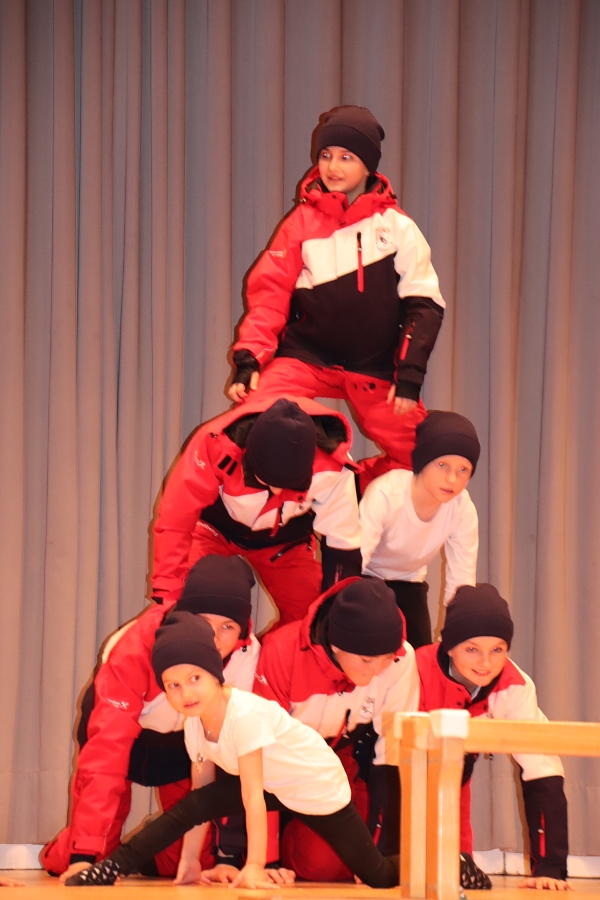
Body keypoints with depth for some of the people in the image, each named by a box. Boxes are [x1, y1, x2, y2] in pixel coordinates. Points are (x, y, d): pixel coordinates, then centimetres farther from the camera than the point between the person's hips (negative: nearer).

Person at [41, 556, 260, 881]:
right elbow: (107, 747, -42)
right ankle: (68, 853, 25)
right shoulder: (136, 647, -38)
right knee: (86, 870, -10)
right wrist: (85, 854, -48)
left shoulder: (250, 658, -30)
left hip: (186, 739, 3)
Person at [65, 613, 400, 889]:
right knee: (190, 807, -14)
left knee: (378, 876, -6)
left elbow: (253, 797, -35)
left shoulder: (245, 715, -35)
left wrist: (254, 867, -35)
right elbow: (200, 800, -4)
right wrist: (189, 860, -5)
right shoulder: (194, 725, -12)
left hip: (320, 789, -6)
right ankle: (114, 866, -13)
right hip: (272, 788, 6)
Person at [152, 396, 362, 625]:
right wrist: (167, 598, -32)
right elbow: (175, 522, -31)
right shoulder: (216, 445, -41)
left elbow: (342, 543, -22)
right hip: (217, 529, -2)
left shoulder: (331, 467, -36)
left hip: (284, 541, 2)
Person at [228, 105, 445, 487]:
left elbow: (424, 305, 2)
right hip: (307, 355, -1)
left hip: (375, 368, 1)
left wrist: (409, 376, -6)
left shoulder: (398, 227, 0)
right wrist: (249, 360, -16)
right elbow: (270, 295, -3)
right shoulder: (302, 222, 0)